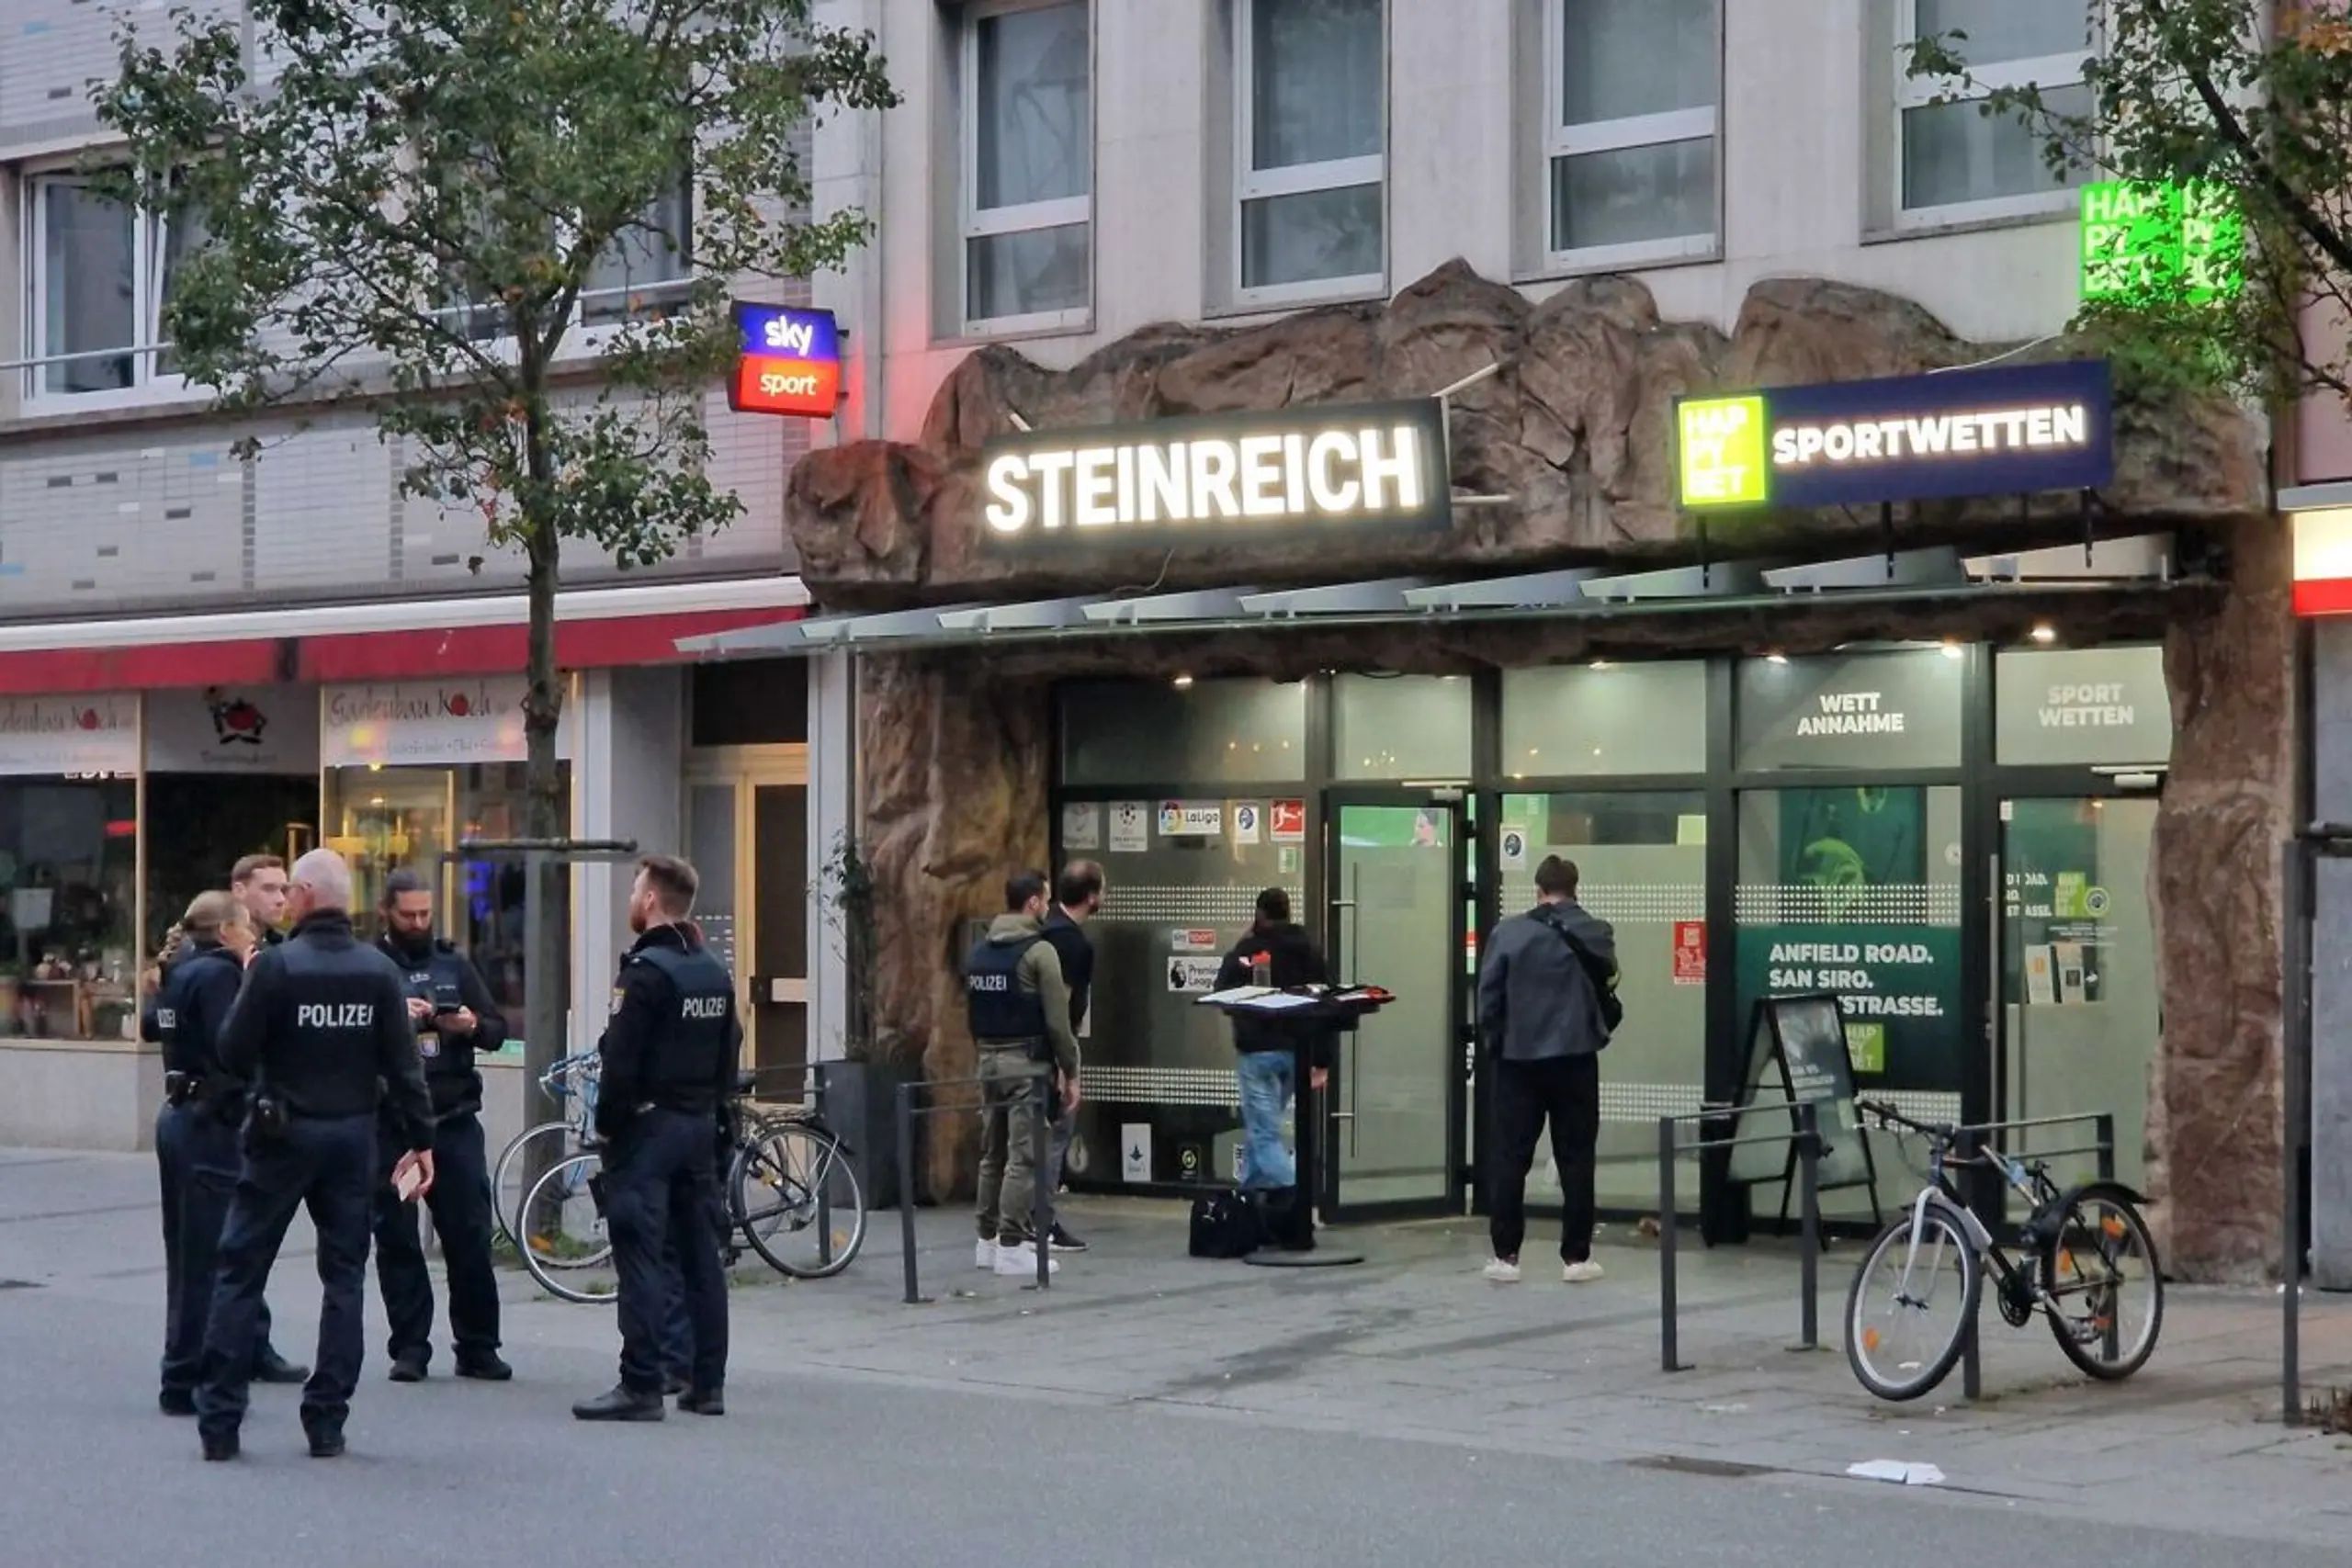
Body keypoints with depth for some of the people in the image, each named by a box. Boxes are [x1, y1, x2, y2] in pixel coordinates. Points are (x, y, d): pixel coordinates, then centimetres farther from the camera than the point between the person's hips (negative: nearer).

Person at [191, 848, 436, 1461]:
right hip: (352, 1135, 3)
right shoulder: (379, 970, -1)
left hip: (282, 1134, -3)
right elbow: (403, 1065, -2)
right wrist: (421, 1140, 5)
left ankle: (219, 1420, 4)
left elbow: (235, 1053, -9)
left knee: (240, 1272, 6)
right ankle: (327, 1421, 7)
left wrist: (249, 987, 5)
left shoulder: (276, 964, -12)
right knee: (344, 1277, 9)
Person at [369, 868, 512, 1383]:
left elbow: (498, 1029, 12)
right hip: (389, 1123, -2)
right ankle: (410, 1348, 8)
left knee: (470, 1235, 0)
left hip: (454, 1121, 2)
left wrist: (474, 1026, -9)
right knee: (397, 1240, 1)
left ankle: (477, 1347, 6)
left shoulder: (454, 964, 13)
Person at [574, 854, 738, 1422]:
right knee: (701, 1255, 10)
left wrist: (606, 1121, -8)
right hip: (701, 1127, 8)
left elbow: (621, 1059, -18)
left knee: (641, 1255, -8)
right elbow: (730, 1051, 14)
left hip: (648, 1126, -8)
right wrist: (713, 1111, 17)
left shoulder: (646, 971, -14)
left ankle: (641, 1385, -10)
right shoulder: (715, 973, 12)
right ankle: (707, 1383, 13)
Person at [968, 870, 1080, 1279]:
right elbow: (1058, 1020, -12)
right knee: (1024, 1157, -6)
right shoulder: (1039, 951, -11)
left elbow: (970, 1014, 14)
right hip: (1027, 1063, -7)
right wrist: (1070, 1072, -5)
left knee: (992, 1153, 14)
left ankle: (988, 1239, 18)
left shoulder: (979, 951, 11)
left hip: (989, 1061, 7)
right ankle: (1013, 1245, -8)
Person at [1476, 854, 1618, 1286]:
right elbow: (1608, 983, 9)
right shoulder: (1595, 934, -3)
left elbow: (1488, 996, -2)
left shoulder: (1507, 933, -4)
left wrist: (1494, 1044, 12)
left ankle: (1506, 1256, 5)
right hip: (1574, 1058, 0)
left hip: (1519, 1058, 0)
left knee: (1509, 1159, 6)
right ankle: (1576, 1257, 6)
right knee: (1576, 1160, 6)